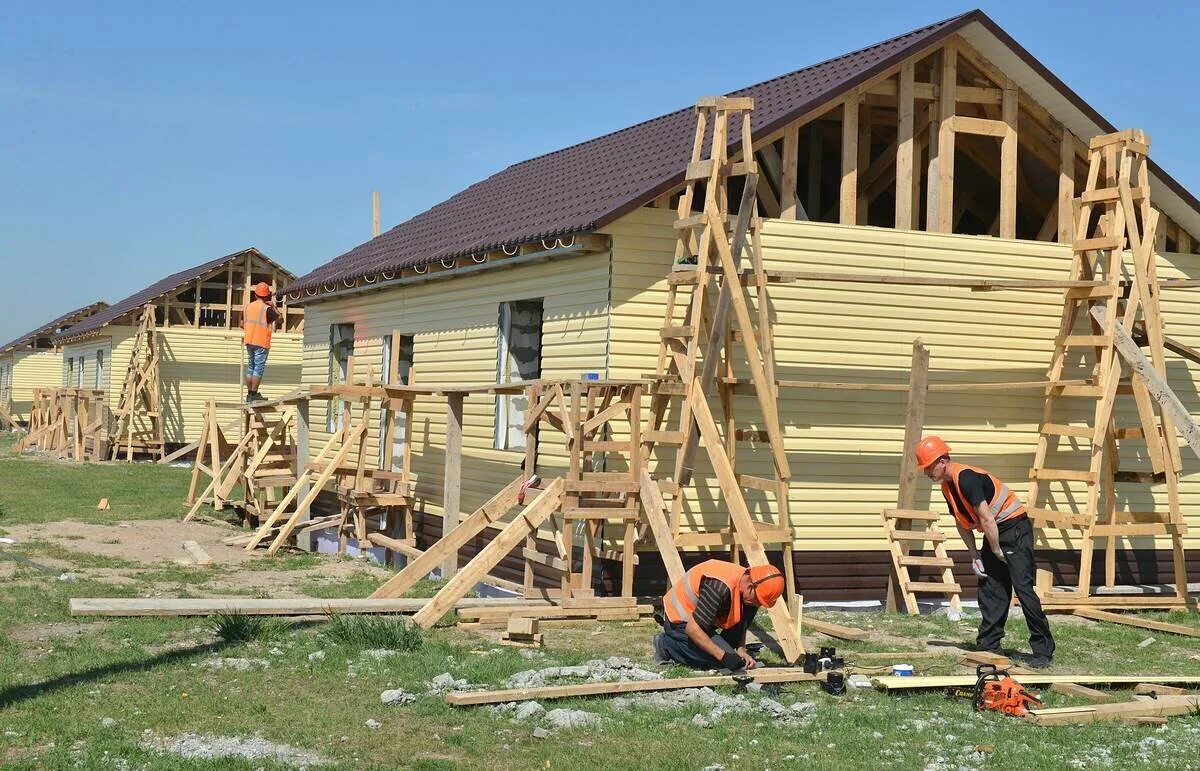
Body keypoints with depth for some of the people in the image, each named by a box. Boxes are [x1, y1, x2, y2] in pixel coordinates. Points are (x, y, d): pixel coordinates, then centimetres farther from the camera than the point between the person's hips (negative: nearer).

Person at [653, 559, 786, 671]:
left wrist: (742, 651, -15)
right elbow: (692, 628, -35)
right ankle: (667, 645, -5)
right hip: (680, 620, -8)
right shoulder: (720, 586, -36)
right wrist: (723, 656, -35)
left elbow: (740, 627, 4)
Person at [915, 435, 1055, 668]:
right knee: (989, 589, 7)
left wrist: (997, 551, -14)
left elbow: (987, 520, -26)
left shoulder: (967, 478, -25)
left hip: (1015, 528, -10)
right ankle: (988, 646, 13)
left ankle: (1043, 651, -11)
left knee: (1023, 587, -13)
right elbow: (963, 524, 15)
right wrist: (975, 556, 9)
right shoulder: (947, 486, 6)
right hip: (993, 533, 10)